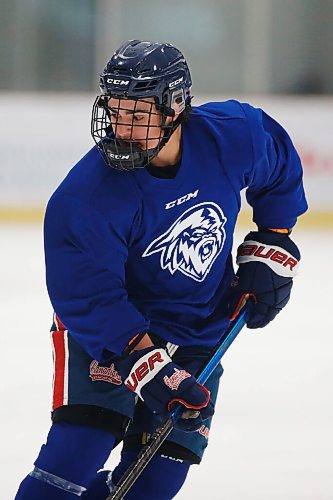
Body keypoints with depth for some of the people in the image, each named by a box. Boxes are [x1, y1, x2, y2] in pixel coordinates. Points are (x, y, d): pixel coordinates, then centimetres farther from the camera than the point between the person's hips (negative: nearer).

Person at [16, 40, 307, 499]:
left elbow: (281, 168, 4)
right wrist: (144, 362, -36)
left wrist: (272, 247, 3)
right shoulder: (86, 198, -30)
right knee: (82, 440, -22)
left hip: (199, 331, 4)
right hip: (103, 324, -4)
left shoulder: (233, 136, -19)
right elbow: (88, 298, -28)